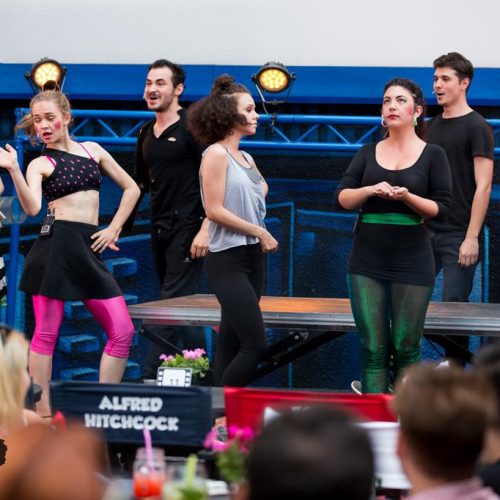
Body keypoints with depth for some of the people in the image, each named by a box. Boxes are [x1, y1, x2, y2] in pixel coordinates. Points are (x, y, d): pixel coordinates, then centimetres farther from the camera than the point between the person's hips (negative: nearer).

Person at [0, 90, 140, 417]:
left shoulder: (92, 150, 15)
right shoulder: (40, 164, 4)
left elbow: (132, 188, 20)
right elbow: (32, 207, -15)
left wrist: (114, 229, 10)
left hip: (90, 249, 4)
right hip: (56, 243, -4)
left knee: (123, 332, -2)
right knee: (46, 332, -4)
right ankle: (42, 411, 1)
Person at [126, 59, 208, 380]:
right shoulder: (146, 134, 15)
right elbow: (140, 183, 24)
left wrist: (205, 229, -19)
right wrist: (121, 226, 17)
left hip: (187, 228, -8)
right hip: (160, 230, 8)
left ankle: (151, 377, -15)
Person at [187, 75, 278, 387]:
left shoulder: (246, 158, 14)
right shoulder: (216, 155, -9)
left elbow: (262, 189, 31)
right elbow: (214, 210, -15)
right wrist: (260, 233, -12)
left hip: (253, 257, 8)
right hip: (228, 260, -8)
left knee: (231, 345, 7)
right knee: (256, 345, -14)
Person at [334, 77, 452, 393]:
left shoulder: (433, 155, 1)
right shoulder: (368, 154, 9)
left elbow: (442, 209, -4)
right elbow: (342, 198, 1)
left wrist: (407, 197, -21)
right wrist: (371, 190, -18)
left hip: (412, 263, -2)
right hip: (368, 263, 2)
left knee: (405, 347, 1)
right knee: (373, 349, 0)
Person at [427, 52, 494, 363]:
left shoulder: (477, 128, -6)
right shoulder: (433, 127, 14)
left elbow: (483, 186, -12)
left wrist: (471, 238, -17)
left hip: (459, 236, -7)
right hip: (427, 231, 7)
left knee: (454, 308, -6)